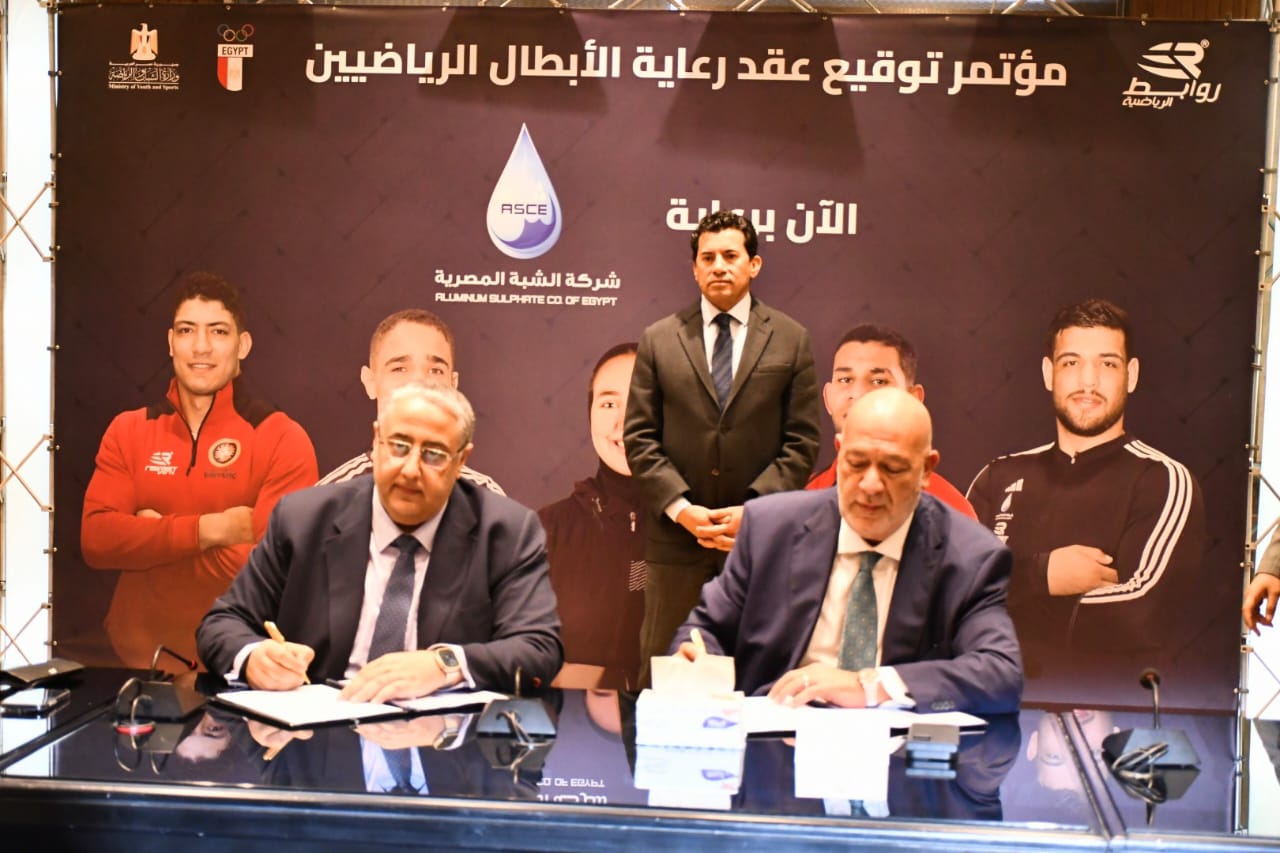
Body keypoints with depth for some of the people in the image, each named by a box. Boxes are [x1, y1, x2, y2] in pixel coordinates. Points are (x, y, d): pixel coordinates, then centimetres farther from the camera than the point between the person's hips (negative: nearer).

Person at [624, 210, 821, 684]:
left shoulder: (791, 341, 6)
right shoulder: (659, 340, 7)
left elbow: (802, 441, 2)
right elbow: (639, 437, 3)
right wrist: (680, 508, -9)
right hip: (676, 538, 0)